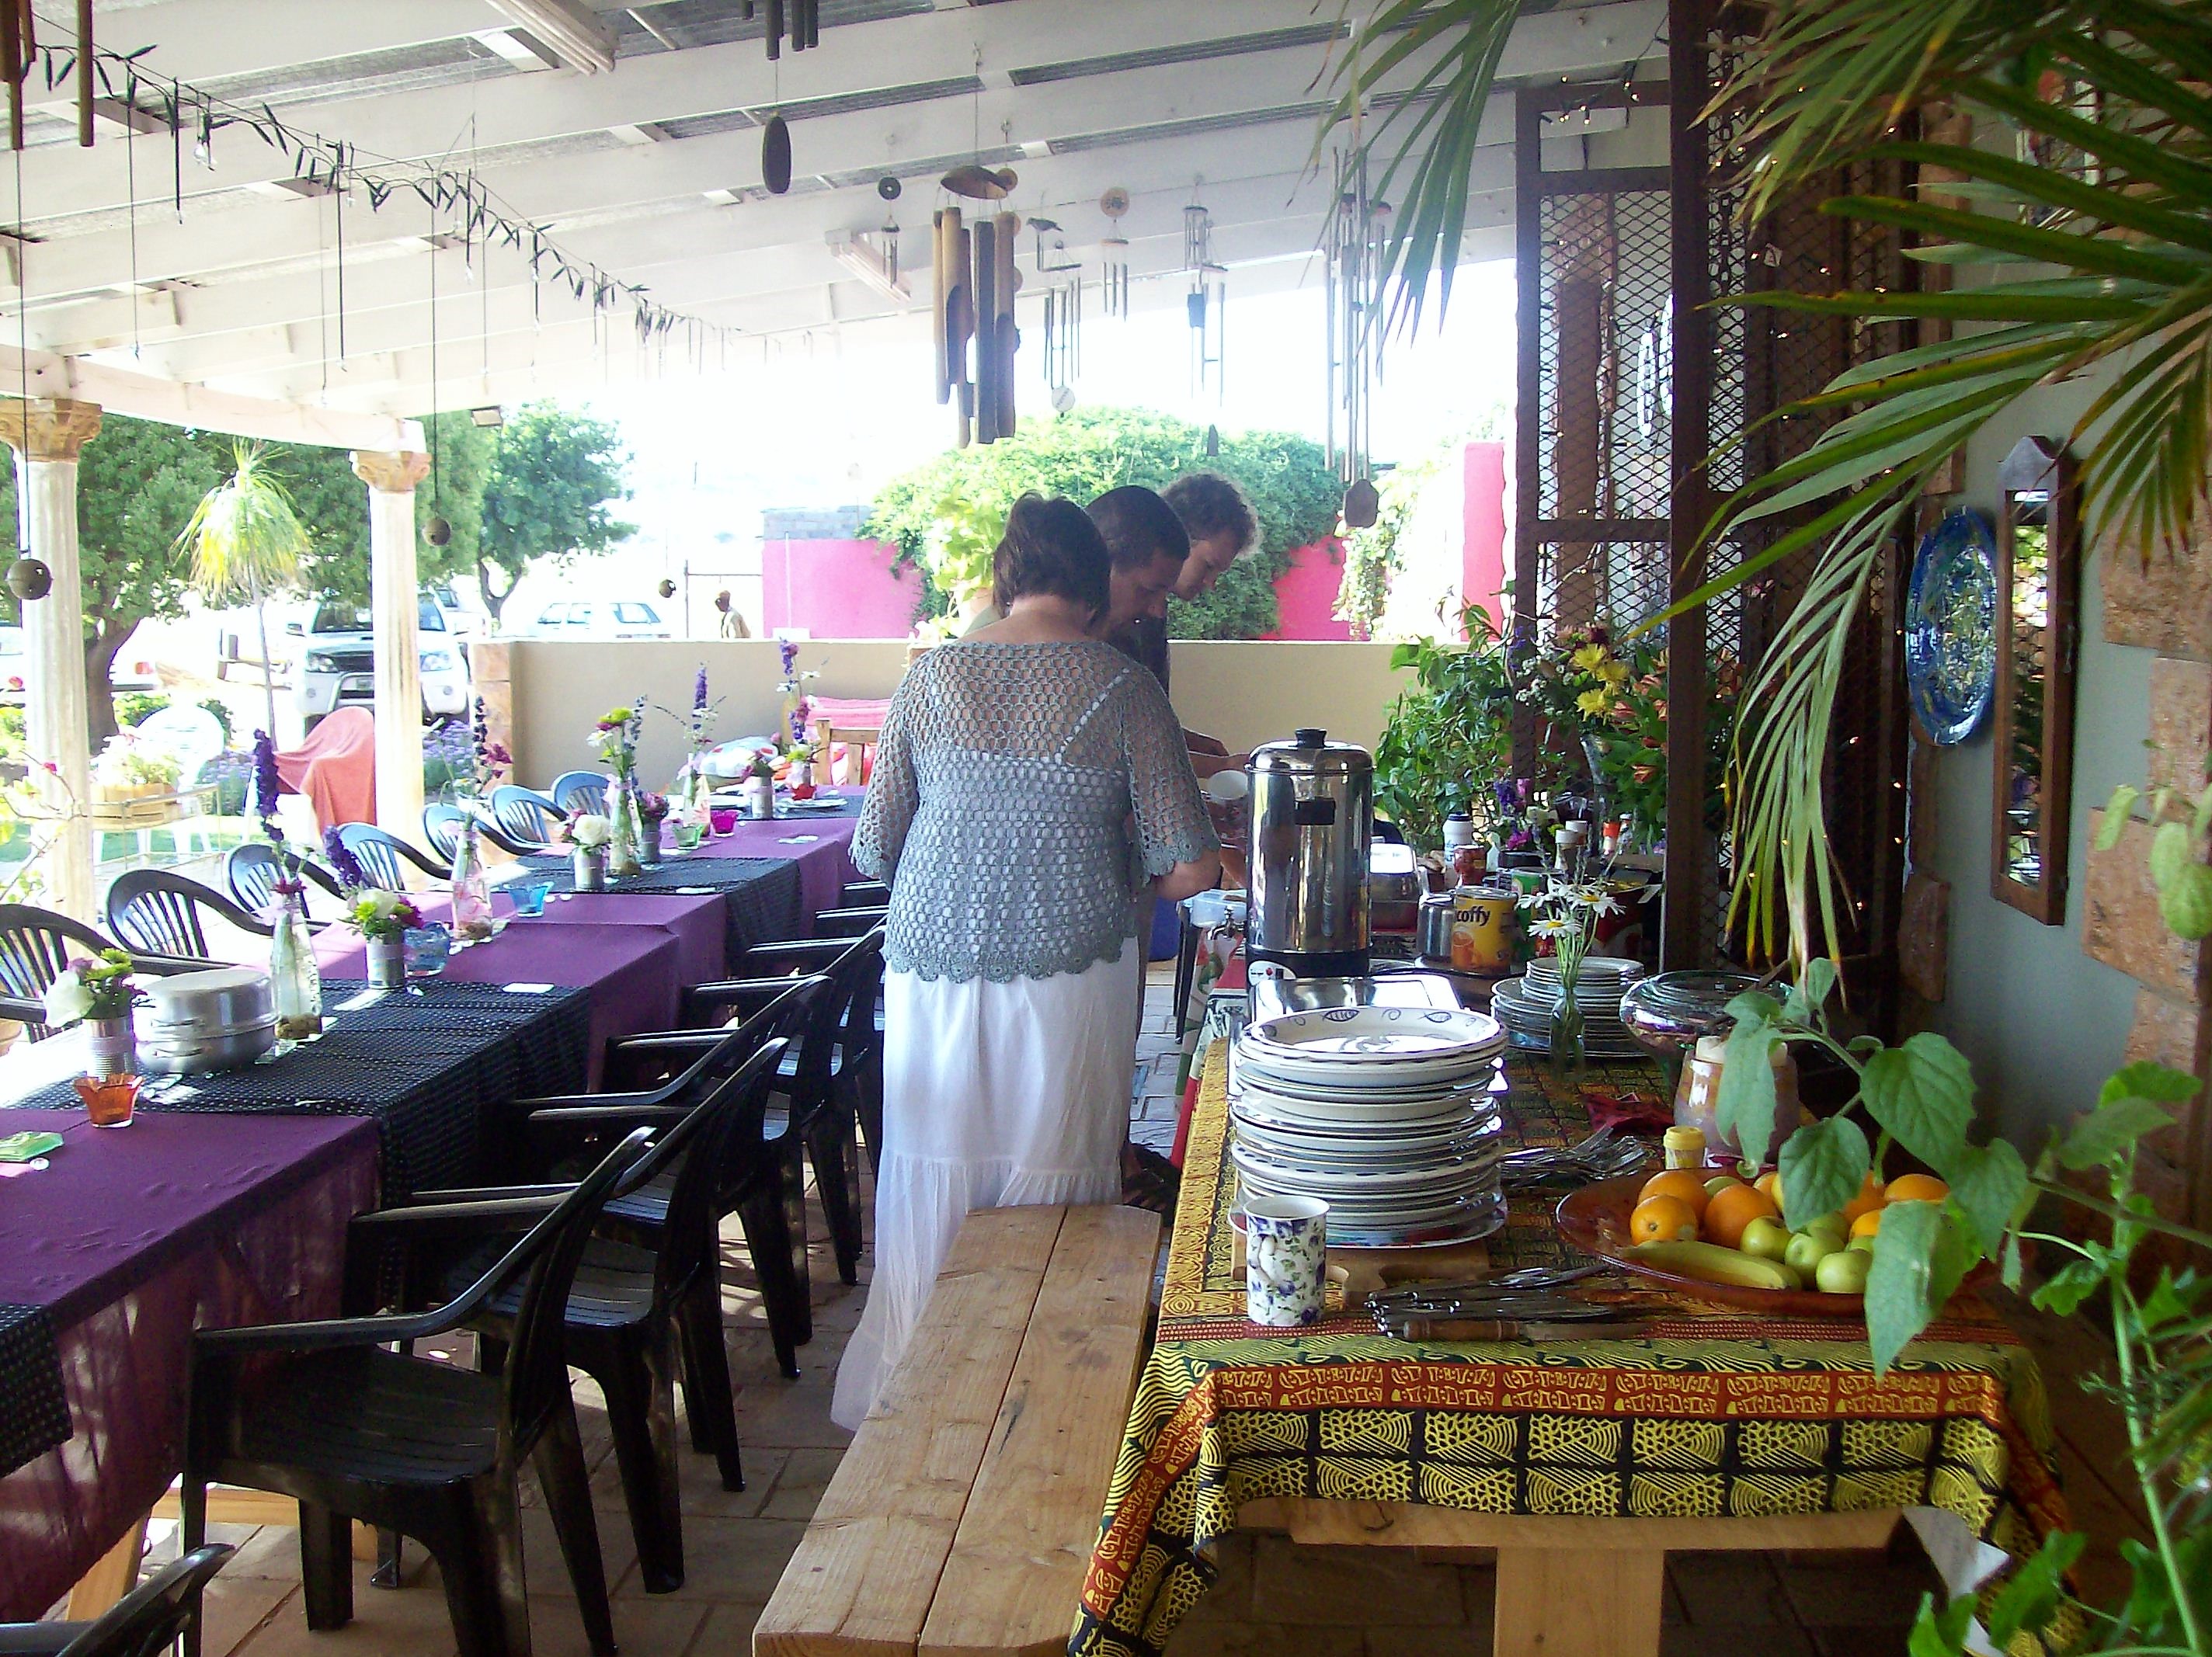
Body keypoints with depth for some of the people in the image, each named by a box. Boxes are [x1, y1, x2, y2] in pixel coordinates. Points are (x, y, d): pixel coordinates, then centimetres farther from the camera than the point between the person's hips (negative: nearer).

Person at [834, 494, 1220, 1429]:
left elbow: (874, 849, 7)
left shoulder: (930, 677, 3)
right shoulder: (1122, 688, -5)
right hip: (1067, 979, -3)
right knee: (1053, 1197, 9)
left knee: (933, 1185, 15)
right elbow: (1189, 870, -7)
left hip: (933, 973, 3)